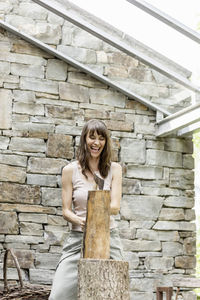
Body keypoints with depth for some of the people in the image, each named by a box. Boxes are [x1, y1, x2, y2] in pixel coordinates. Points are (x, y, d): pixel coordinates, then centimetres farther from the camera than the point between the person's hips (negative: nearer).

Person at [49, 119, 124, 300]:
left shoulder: (114, 169, 7)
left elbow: (116, 207, -3)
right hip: (78, 239, -1)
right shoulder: (70, 170, 4)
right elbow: (66, 211, 2)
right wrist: (79, 220, -20)